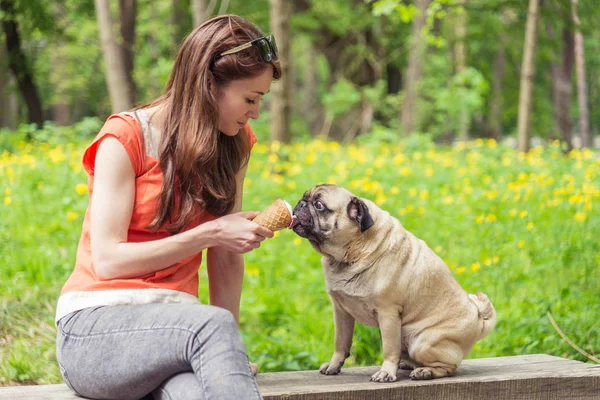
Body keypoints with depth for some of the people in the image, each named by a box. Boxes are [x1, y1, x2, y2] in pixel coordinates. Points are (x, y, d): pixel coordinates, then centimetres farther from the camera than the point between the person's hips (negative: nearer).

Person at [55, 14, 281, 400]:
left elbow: (227, 258, 9)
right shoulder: (126, 138, -7)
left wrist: (228, 347, 0)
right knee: (213, 324, -37)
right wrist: (209, 233, -15)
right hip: (97, 326, -4)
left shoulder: (235, 143, 9)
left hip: (173, 323, 4)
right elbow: (107, 260, -12)